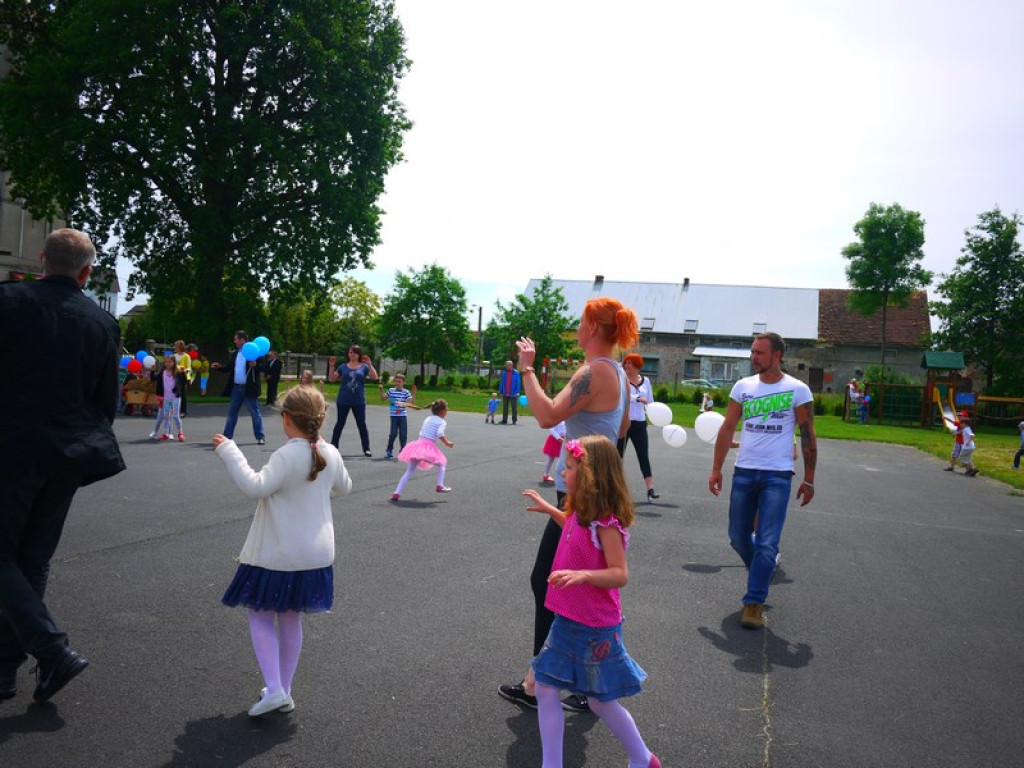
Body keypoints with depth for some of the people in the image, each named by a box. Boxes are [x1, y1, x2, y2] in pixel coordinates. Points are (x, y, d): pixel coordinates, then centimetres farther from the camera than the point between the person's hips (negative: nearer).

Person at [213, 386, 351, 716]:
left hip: (278, 556, -6)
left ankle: (274, 689, 0)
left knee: (260, 617, 10)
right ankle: (284, 692, 26)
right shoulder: (330, 454, -1)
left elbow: (254, 486, -31)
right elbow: (343, 488, 16)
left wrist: (229, 451, -23)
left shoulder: (287, 456, -21)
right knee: (291, 620, 17)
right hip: (315, 555, 6)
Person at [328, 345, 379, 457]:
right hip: (343, 401, 1)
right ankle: (333, 446, 18)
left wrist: (370, 364, -19)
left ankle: (366, 449, 8)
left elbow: (375, 378, -10)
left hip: (359, 401, -1)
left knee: (362, 424, 2)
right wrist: (332, 366, -8)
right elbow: (331, 379, 5)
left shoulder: (364, 367, 2)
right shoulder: (343, 367, 5)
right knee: (340, 423, 9)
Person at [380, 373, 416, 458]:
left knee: (403, 434, 2)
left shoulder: (406, 392, 2)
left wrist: (413, 393, -17)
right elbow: (383, 398, 12)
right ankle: (389, 450, 12)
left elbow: (411, 402, -8)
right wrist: (381, 390, 0)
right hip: (394, 416, -1)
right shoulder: (391, 390, 3)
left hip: (403, 416, 1)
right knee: (393, 433, -4)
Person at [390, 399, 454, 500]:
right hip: (429, 446, -6)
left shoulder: (427, 419, 21)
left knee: (409, 471, 7)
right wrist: (447, 443, -5)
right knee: (441, 464, 20)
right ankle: (440, 486, 8)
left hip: (418, 442, 6)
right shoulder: (442, 422, 1)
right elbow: (440, 434, -16)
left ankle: (396, 493, 1)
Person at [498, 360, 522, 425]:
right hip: (505, 394, 3)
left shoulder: (516, 373, -1)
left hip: (513, 394, -3)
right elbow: (501, 383, 11)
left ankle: (514, 420, 9)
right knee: (505, 408, 7)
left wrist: (517, 392, -11)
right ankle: (504, 420, 13)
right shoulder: (504, 373, 8)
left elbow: (518, 383, -3)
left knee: (514, 408, 2)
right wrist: (500, 392, 6)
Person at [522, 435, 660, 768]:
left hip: (593, 628, -8)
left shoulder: (605, 522, -23)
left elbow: (620, 575, -25)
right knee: (545, 688, 9)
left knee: (600, 701, 10)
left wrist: (582, 574, -40)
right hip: (568, 621, 8)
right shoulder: (581, 513, 3)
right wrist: (549, 509, 26)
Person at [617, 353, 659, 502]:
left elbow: (650, 401, 15)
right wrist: (638, 398, -34)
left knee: (644, 456, -2)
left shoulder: (645, 381, 9)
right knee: (618, 455, 7)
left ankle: (650, 490, -5)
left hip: (639, 424, 3)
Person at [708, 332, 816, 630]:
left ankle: (754, 603, 2)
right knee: (738, 538, 10)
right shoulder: (742, 386, 5)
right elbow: (727, 428, 8)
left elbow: (808, 436, 1)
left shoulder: (797, 390, -3)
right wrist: (716, 469, 5)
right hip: (744, 472, 4)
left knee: (766, 544, -7)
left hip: (778, 475, -4)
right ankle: (763, 573, 38)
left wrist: (809, 480, 0)